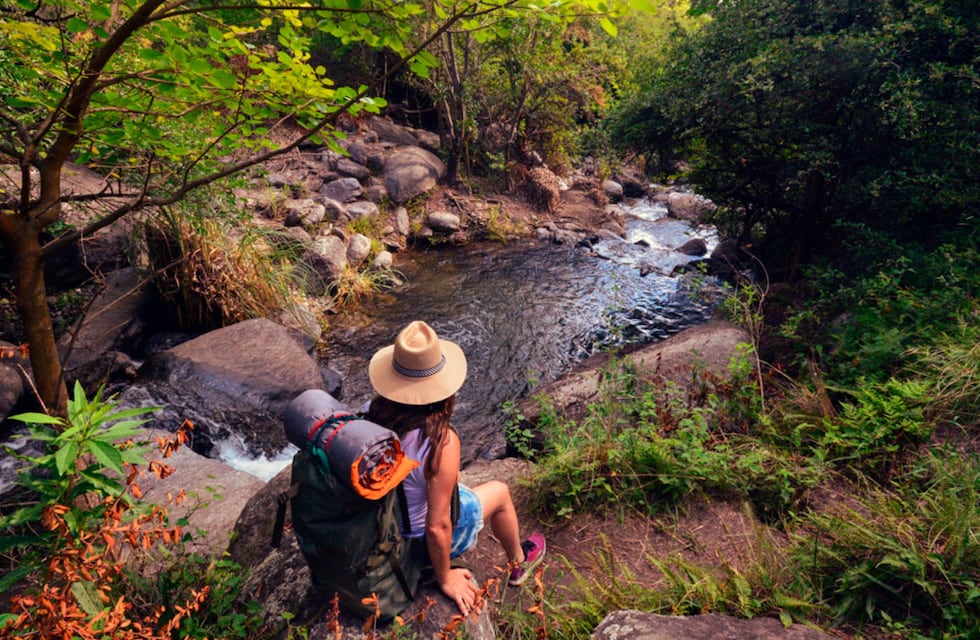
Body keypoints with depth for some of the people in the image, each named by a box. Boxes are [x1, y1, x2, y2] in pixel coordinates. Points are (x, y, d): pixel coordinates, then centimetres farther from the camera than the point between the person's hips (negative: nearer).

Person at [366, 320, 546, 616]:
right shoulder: (441, 443, -38)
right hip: (420, 537, -5)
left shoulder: (374, 411, -21)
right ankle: (518, 563, 48)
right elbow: (437, 527, -29)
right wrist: (445, 580, -11)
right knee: (500, 492, 19)